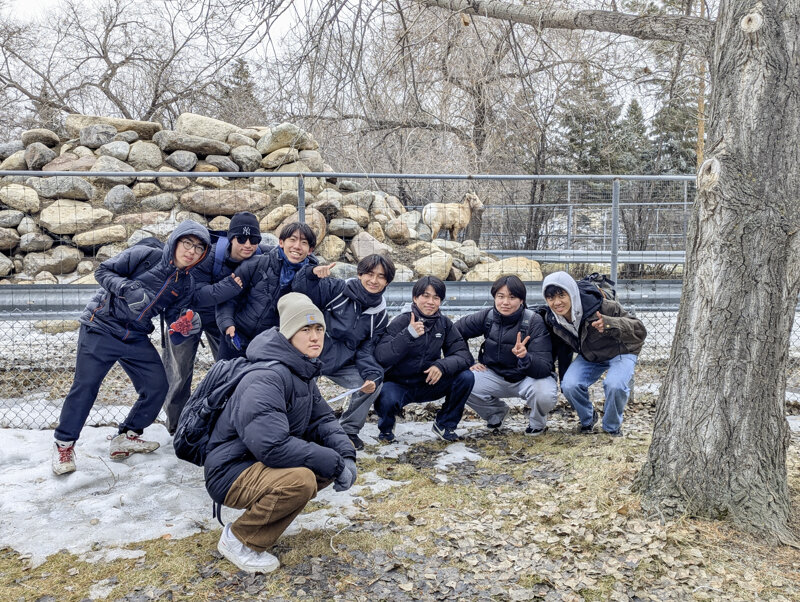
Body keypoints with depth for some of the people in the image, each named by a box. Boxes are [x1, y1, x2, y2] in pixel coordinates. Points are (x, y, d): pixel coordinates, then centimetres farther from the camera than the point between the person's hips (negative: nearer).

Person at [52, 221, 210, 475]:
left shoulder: (186, 284, 1)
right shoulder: (145, 256, -14)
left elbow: (174, 318, 3)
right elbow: (103, 271, -9)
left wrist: (184, 329, -21)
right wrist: (128, 288, -26)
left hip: (137, 339, 5)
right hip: (101, 327, -5)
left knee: (157, 387, -1)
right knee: (85, 386, -7)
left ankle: (126, 438, 19)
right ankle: (64, 445, 13)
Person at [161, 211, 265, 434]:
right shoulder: (210, 255, -33)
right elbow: (196, 296, -38)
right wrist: (230, 286, -49)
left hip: (222, 315, 4)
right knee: (180, 372, 4)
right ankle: (175, 424, 25)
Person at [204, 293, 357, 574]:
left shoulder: (303, 373, 5)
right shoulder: (266, 379, -26)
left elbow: (322, 419, 5)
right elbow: (272, 445, -35)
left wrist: (345, 456, -14)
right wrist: (332, 463, -28)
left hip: (261, 465, 9)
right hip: (231, 474, -9)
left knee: (335, 456, -1)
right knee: (300, 480, -34)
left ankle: (264, 512, 10)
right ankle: (238, 539, -8)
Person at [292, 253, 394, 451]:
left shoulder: (379, 314, 3)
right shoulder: (336, 289, -9)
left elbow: (367, 350, 3)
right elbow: (300, 289, -13)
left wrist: (372, 375, -15)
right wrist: (312, 274, -34)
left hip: (342, 365, 4)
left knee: (372, 385, -12)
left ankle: (349, 431, 12)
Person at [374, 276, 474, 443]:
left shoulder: (444, 323, -2)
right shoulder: (401, 322, -15)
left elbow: (463, 354, -9)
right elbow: (381, 357, -26)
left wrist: (443, 365, -28)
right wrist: (408, 334, -36)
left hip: (429, 384, 4)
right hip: (398, 385, -4)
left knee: (466, 377, -17)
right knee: (386, 400, -36)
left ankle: (445, 424, 6)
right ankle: (386, 426, 4)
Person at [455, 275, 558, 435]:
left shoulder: (534, 322, -21)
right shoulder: (487, 317, -11)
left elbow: (544, 368, -28)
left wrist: (525, 356, -48)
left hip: (528, 378, -3)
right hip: (495, 376, 3)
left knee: (545, 395, -37)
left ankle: (537, 422, 5)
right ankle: (496, 412, 12)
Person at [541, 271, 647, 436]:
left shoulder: (601, 306, -33)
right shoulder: (552, 319, -15)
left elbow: (640, 330, -30)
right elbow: (562, 350, 4)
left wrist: (609, 324, -49)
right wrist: (563, 380, 10)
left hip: (620, 353, -4)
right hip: (589, 356, 4)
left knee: (614, 385, -33)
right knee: (570, 385, -22)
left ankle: (612, 426, -2)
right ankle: (588, 420, 9)